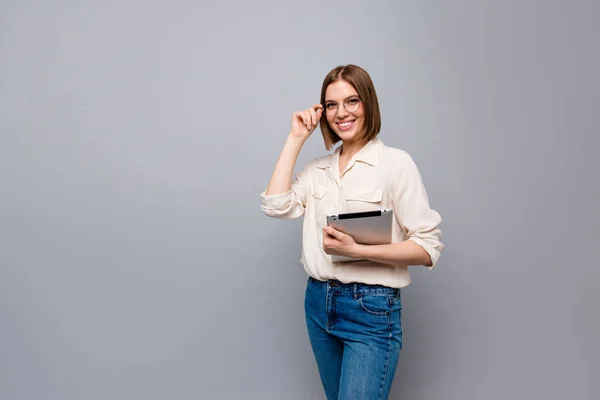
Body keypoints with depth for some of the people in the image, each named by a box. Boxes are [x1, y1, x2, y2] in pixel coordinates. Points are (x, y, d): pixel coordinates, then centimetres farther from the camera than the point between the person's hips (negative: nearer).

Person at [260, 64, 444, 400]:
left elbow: (428, 248, -12)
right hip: (319, 302, 6)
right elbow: (276, 205, -8)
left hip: (372, 309, -6)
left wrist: (357, 250, -23)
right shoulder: (318, 169, 7)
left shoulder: (396, 162, -10)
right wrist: (296, 139, -4)